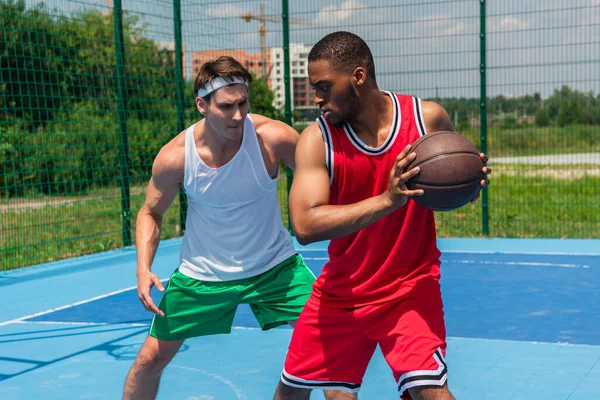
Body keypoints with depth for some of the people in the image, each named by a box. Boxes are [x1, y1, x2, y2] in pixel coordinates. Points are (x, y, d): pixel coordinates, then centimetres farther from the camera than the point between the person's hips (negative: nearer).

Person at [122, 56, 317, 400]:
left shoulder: (273, 138, -22)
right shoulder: (174, 157, -18)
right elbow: (151, 212, -1)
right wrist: (143, 270, -15)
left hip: (274, 265, 0)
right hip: (202, 273, 1)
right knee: (150, 359, 7)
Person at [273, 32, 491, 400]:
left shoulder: (429, 118, -11)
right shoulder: (317, 139, -14)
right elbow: (305, 226, -26)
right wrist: (387, 200, -37)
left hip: (410, 286, -2)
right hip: (340, 292, 2)